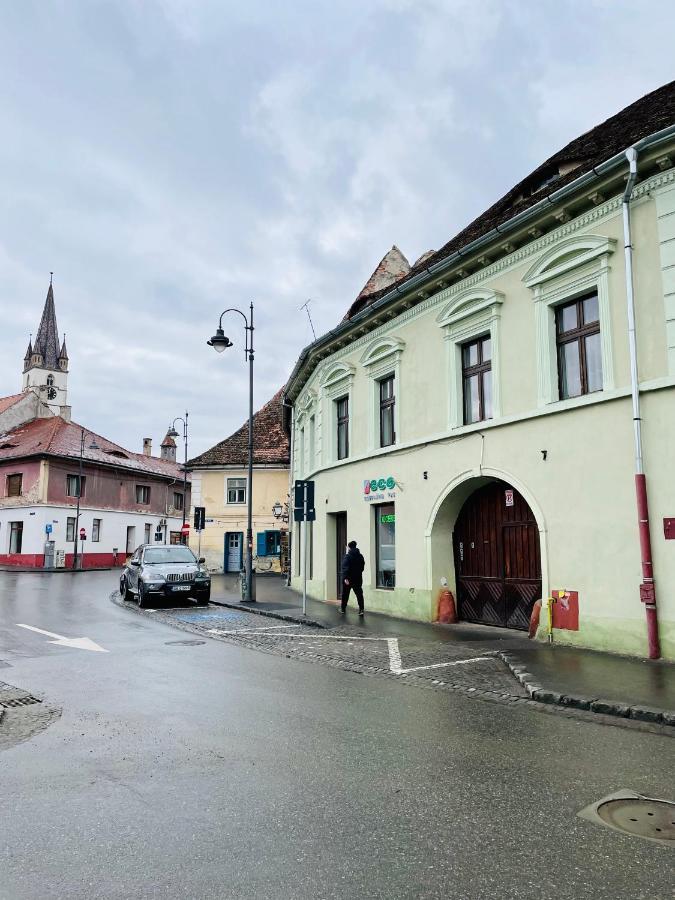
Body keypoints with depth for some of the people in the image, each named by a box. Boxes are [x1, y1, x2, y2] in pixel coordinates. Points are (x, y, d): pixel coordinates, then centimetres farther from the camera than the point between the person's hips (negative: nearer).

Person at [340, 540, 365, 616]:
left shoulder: (347, 556, -13)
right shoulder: (360, 556, 5)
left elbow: (345, 568, -21)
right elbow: (362, 567, 14)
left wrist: (345, 578, -25)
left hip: (348, 579, -4)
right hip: (358, 579, 4)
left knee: (345, 594, 12)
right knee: (359, 594, 1)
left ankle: (343, 609, 24)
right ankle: (361, 609, -11)